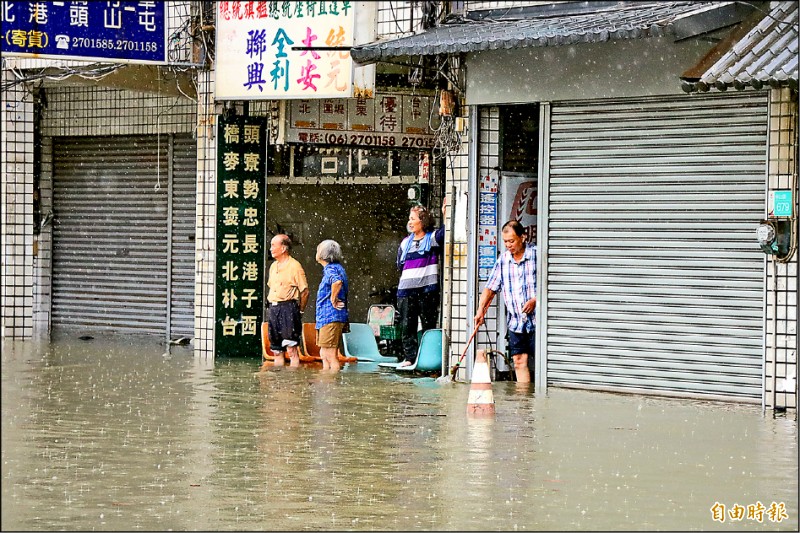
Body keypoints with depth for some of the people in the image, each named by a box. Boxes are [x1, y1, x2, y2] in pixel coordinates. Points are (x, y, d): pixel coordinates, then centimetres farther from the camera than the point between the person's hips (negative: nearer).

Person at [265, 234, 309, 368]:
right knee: (276, 349, 9)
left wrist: (300, 310, -2)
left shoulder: (294, 266, -7)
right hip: (273, 308, 8)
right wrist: (273, 305, 16)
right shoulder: (273, 266, 16)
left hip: (288, 307, -8)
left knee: (291, 348, -11)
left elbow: (305, 291, -6)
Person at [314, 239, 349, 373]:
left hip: (331, 317, -11)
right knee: (324, 355, 16)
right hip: (326, 317, 11)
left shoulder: (331, 269, -14)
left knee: (330, 356, -9)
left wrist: (333, 300, -23)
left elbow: (337, 282, -36)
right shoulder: (336, 268, 17)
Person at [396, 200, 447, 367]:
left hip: (427, 289, -5)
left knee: (428, 325, -1)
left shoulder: (433, 237, 3)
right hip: (406, 289, 5)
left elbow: (444, 232, -18)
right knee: (407, 325, 0)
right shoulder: (406, 242, 18)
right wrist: (410, 275, 12)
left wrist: (445, 214, -26)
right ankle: (410, 357, 4)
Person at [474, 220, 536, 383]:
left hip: (537, 320, -4)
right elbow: (490, 287, 12)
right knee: (519, 361, 3)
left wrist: (536, 300, -15)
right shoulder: (503, 259, 10)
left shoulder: (537, 254, -4)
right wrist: (481, 310, 1)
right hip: (515, 321, 5)